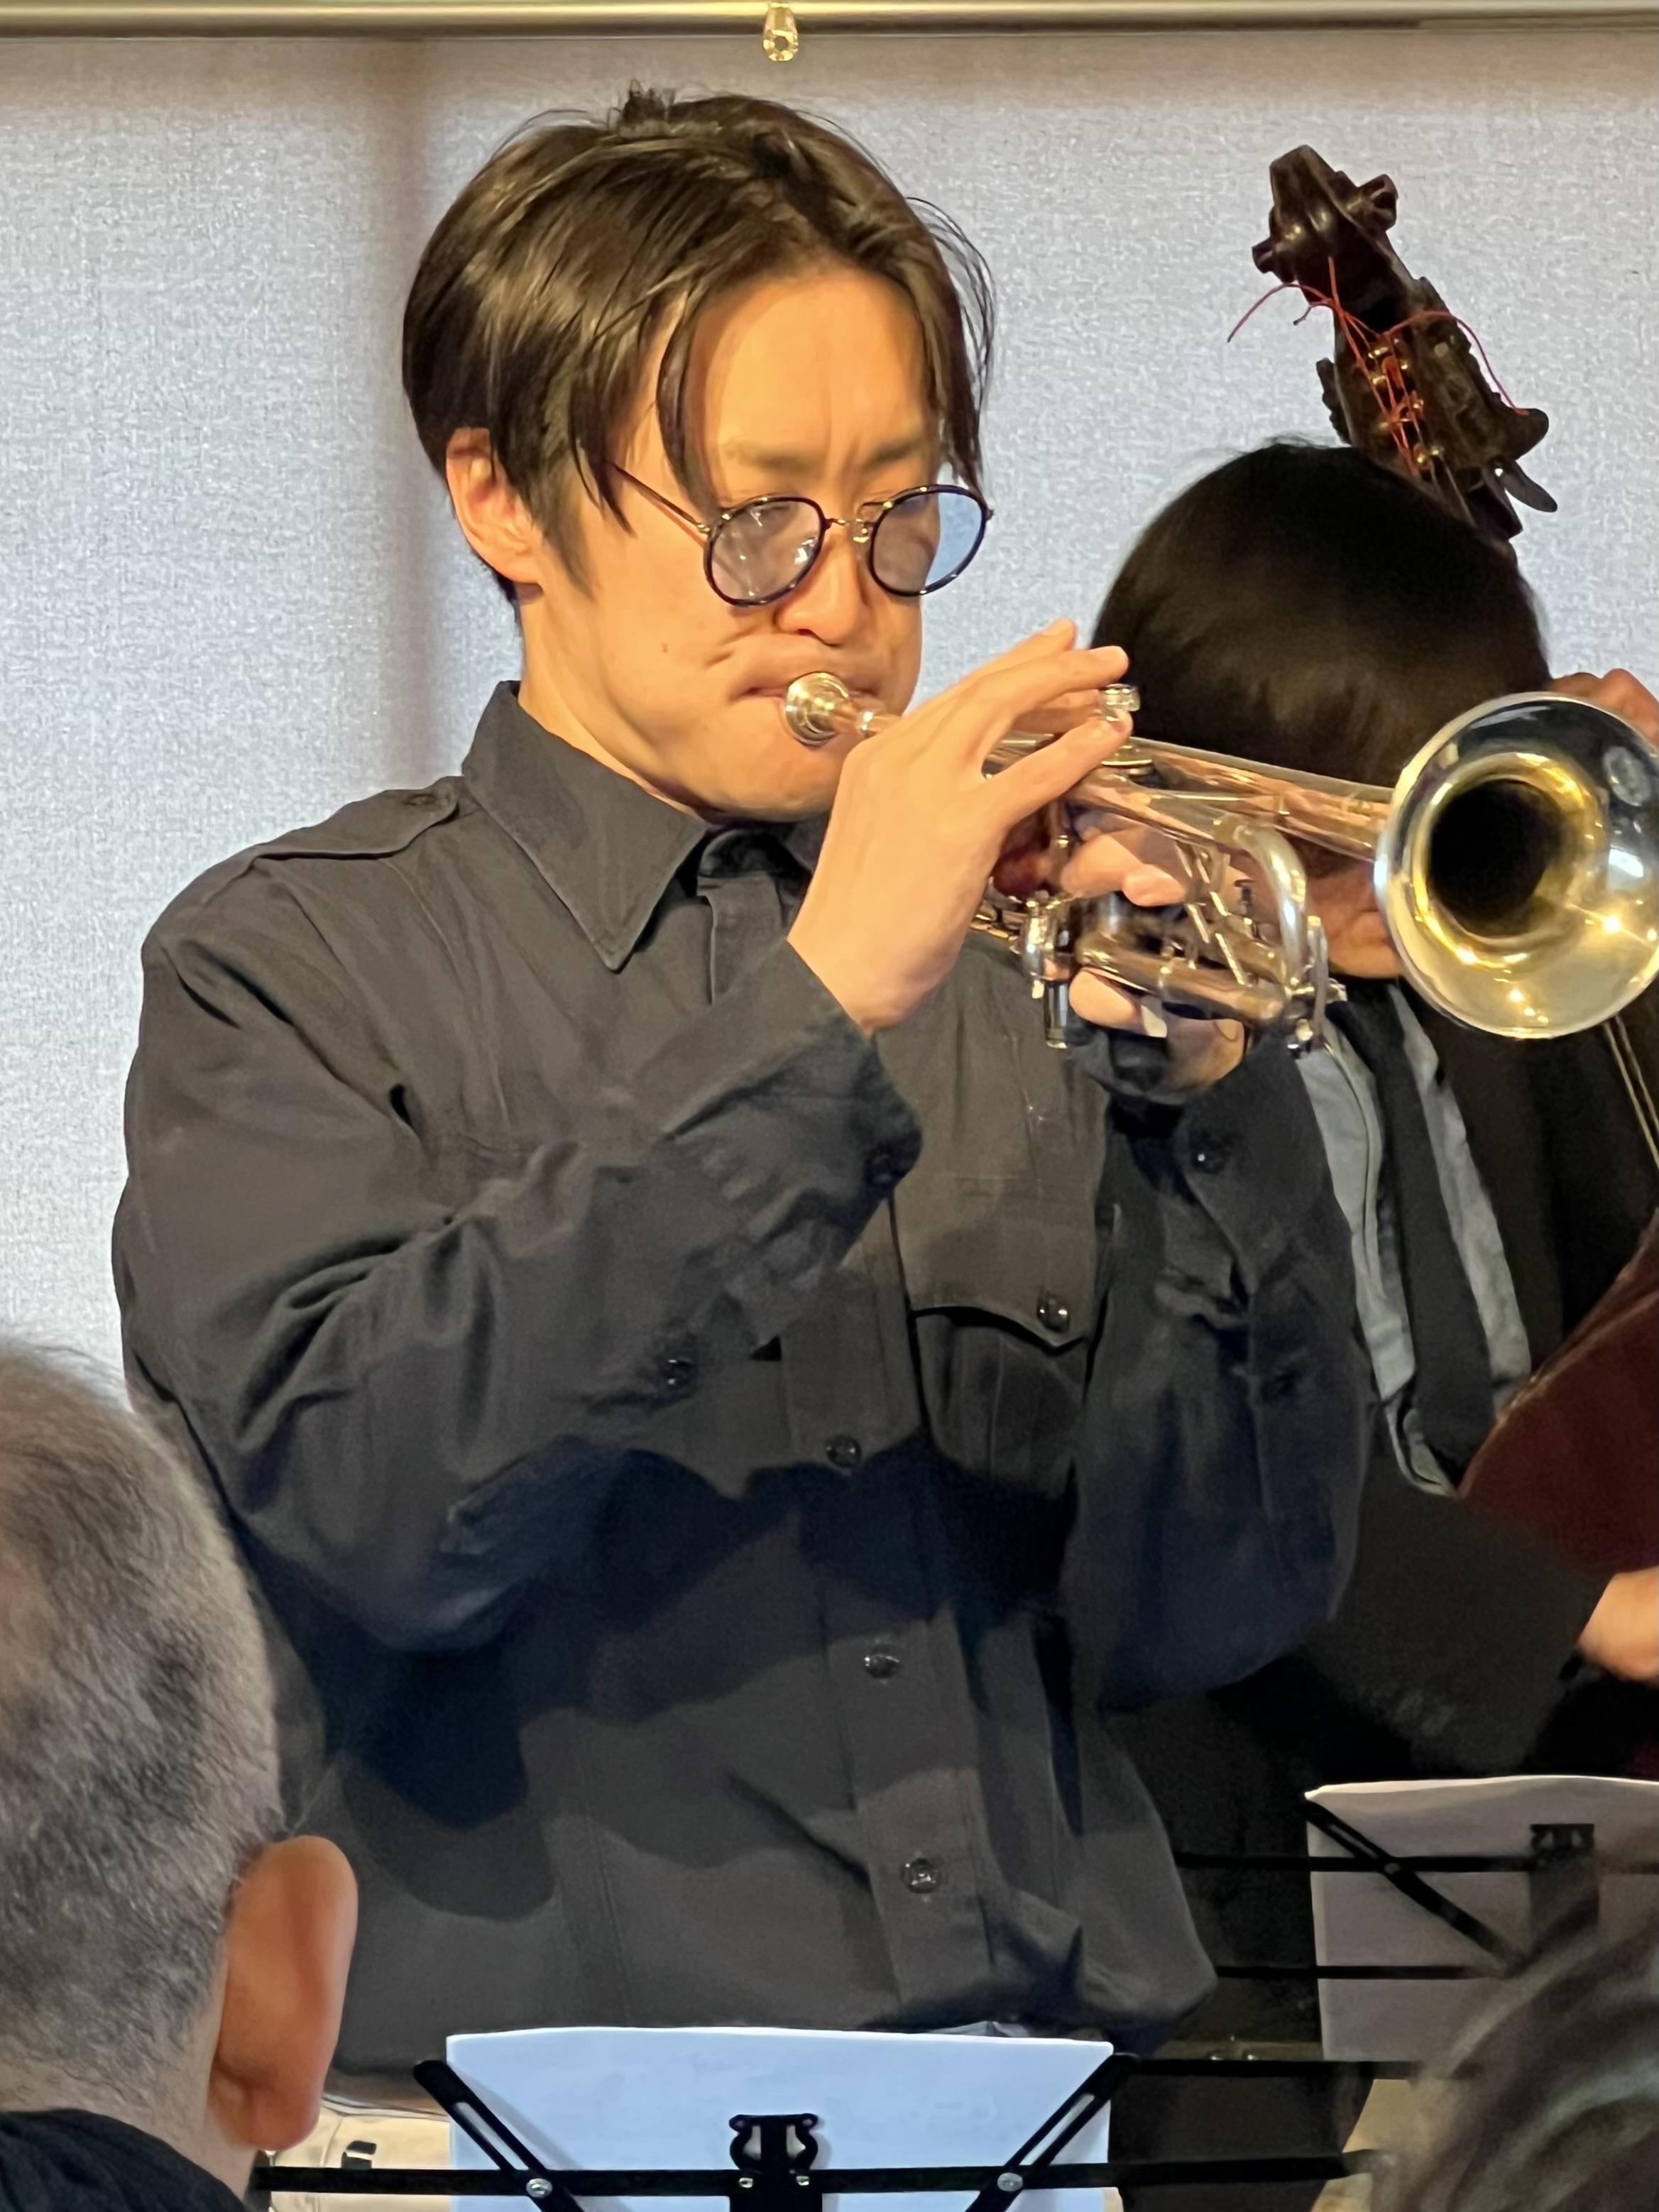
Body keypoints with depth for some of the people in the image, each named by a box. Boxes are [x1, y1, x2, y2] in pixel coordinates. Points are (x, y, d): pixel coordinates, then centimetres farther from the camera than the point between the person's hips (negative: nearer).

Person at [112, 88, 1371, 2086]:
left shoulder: (1012, 967, 12)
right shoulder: (291, 964, 2)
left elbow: (1207, 1613, 5)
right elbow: (372, 1504, -16)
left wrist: (1204, 1097, -8)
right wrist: (818, 1008, -17)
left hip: (1069, 2104, 3)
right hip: (548, 2104, -3)